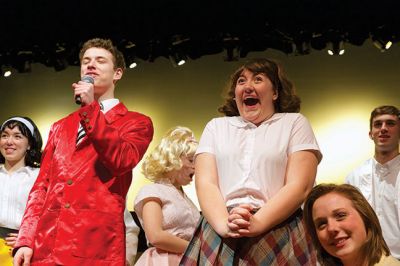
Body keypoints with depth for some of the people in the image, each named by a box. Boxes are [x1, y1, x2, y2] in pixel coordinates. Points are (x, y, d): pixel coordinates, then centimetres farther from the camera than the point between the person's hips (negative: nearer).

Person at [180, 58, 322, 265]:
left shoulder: (295, 123, 8)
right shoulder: (216, 126, 15)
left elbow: (299, 186, -4)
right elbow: (205, 183, 2)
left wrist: (257, 223, -18)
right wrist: (224, 225, -17)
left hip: (279, 236, -1)